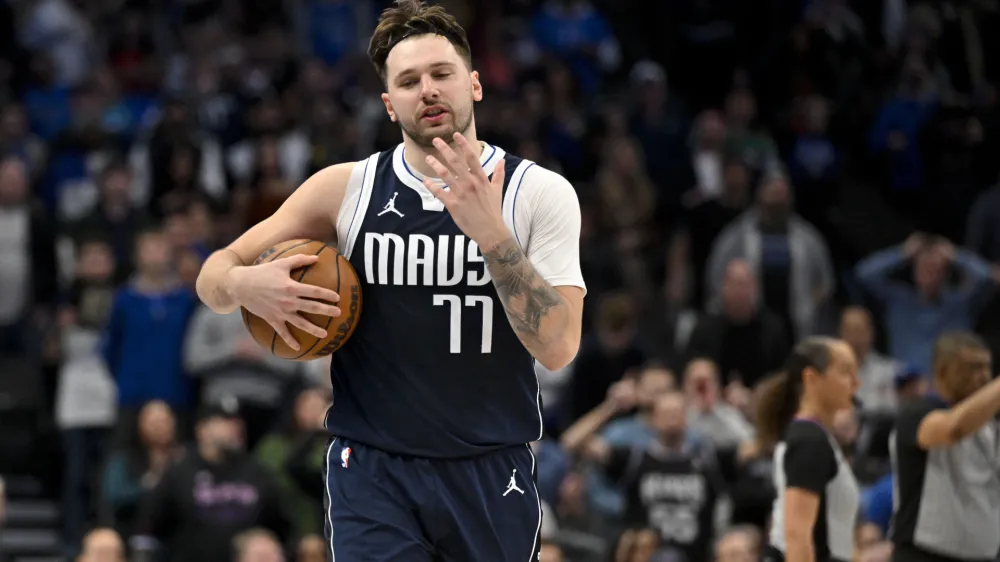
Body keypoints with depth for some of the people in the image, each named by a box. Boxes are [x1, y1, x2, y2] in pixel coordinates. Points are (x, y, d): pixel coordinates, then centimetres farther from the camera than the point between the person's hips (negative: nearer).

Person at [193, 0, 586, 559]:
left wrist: (491, 233, -24)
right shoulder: (346, 188, 3)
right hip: (373, 471, 0)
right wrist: (243, 285, -15)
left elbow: (557, 346, -12)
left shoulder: (541, 193, -2)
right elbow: (214, 275, 9)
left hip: (492, 473, 0)